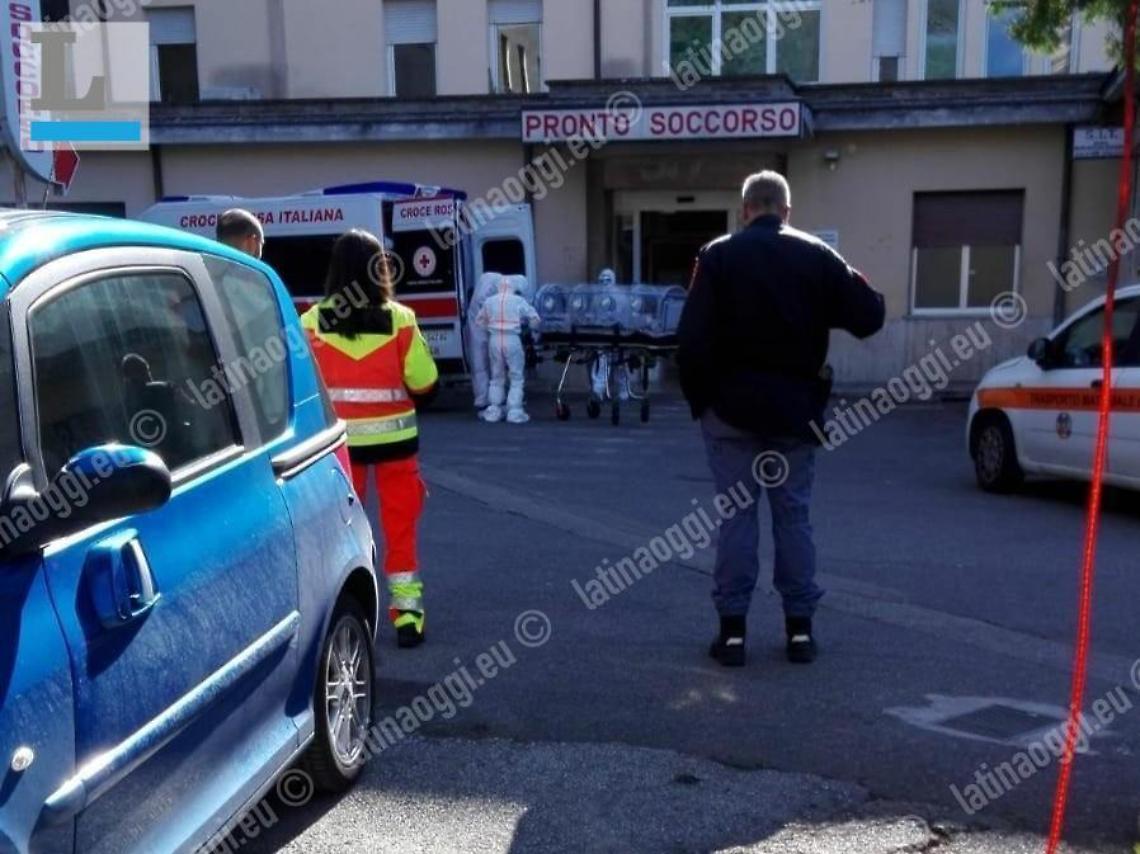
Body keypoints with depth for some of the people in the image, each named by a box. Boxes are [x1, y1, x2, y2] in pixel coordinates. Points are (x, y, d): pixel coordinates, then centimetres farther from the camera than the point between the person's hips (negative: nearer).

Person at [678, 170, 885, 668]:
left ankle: (732, 630, 7)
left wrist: (699, 399, 0)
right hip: (796, 408, 2)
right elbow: (869, 318, 1)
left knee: (736, 516, 4)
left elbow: (693, 340, -10)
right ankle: (800, 627, 14)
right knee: (794, 515, 10)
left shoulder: (719, 256, -4)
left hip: (732, 408, -2)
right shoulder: (818, 256, 2)